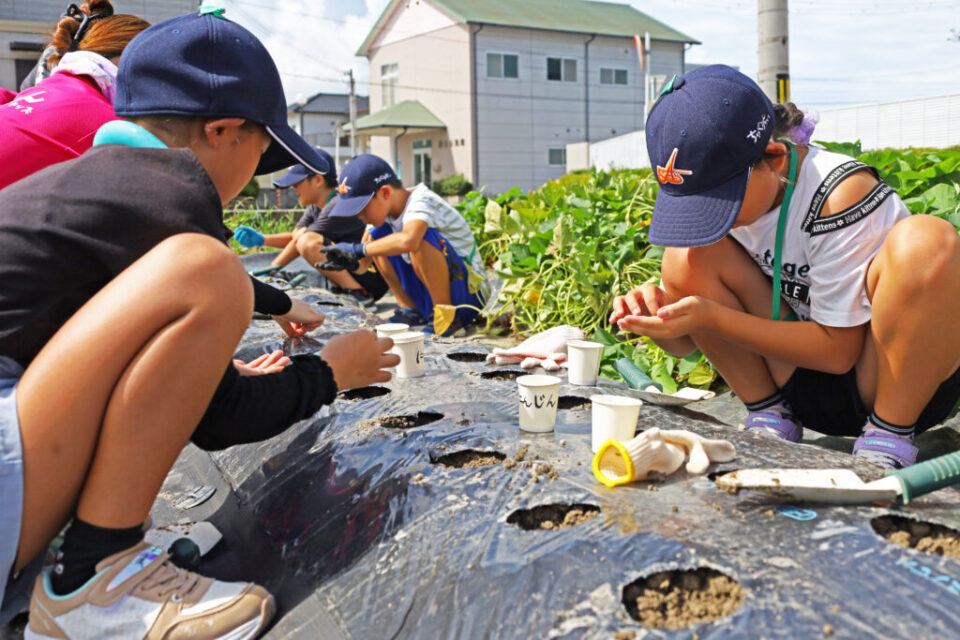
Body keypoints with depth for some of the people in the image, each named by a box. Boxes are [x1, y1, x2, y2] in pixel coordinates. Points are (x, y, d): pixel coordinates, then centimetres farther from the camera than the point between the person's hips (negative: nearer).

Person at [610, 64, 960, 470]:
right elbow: (687, 343, -2)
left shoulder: (840, 192, -24)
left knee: (926, 241, -33)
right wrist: (661, 316, -27)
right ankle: (769, 421, -6)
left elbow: (839, 349, -21)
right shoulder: (714, 186, -8)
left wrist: (712, 317, -28)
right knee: (688, 258, -16)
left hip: (908, 380, -4)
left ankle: (888, 438, -17)